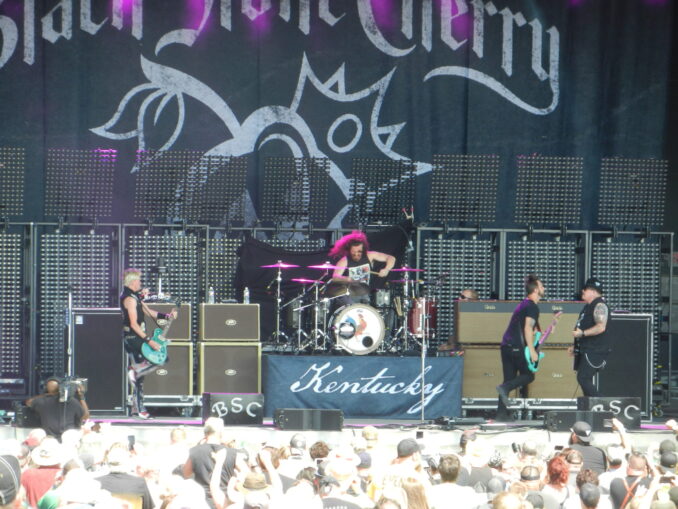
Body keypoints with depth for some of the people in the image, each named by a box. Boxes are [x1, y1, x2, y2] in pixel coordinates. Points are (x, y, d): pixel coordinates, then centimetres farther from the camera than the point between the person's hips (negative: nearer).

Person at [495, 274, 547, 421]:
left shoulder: (523, 304, 21)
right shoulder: (532, 307, -8)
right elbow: (527, 329, -18)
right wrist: (532, 351, -20)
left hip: (506, 346, 9)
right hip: (517, 348, -9)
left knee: (509, 380, 8)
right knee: (528, 375, 4)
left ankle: (501, 414, 4)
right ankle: (505, 387, -17)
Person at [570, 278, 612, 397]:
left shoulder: (599, 305, -12)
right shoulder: (589, 306, 22)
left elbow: (601, 327, -24)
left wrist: (582, 333, -27)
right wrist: (575, 346, 28)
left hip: (595, 350, -11)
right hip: (586, 350, 11)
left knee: (583, 378, -18)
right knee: (585, 380, 8)